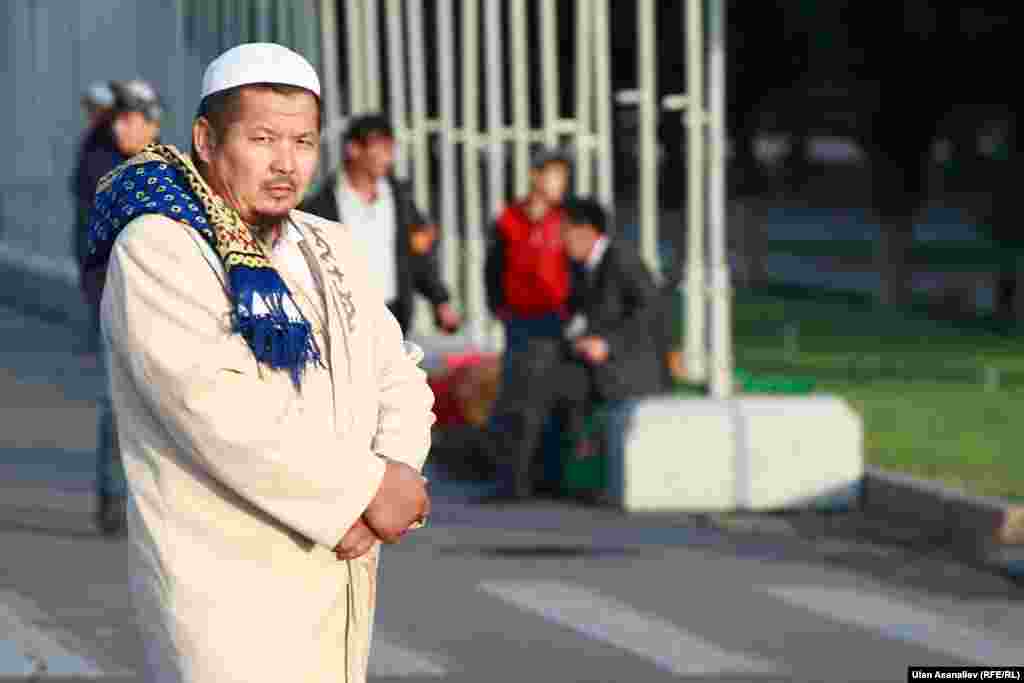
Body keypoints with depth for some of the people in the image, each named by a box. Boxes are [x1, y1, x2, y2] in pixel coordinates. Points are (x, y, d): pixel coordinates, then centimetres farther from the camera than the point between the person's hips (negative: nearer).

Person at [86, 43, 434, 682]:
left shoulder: (334, 250, 14)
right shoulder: (156, 249, -10)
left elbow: (400, 378, 11)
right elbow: (219, 413, -20)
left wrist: (393, 476, -11)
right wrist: (367, 489, -16)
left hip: (340, 577, 7)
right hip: (225, 590, -7)